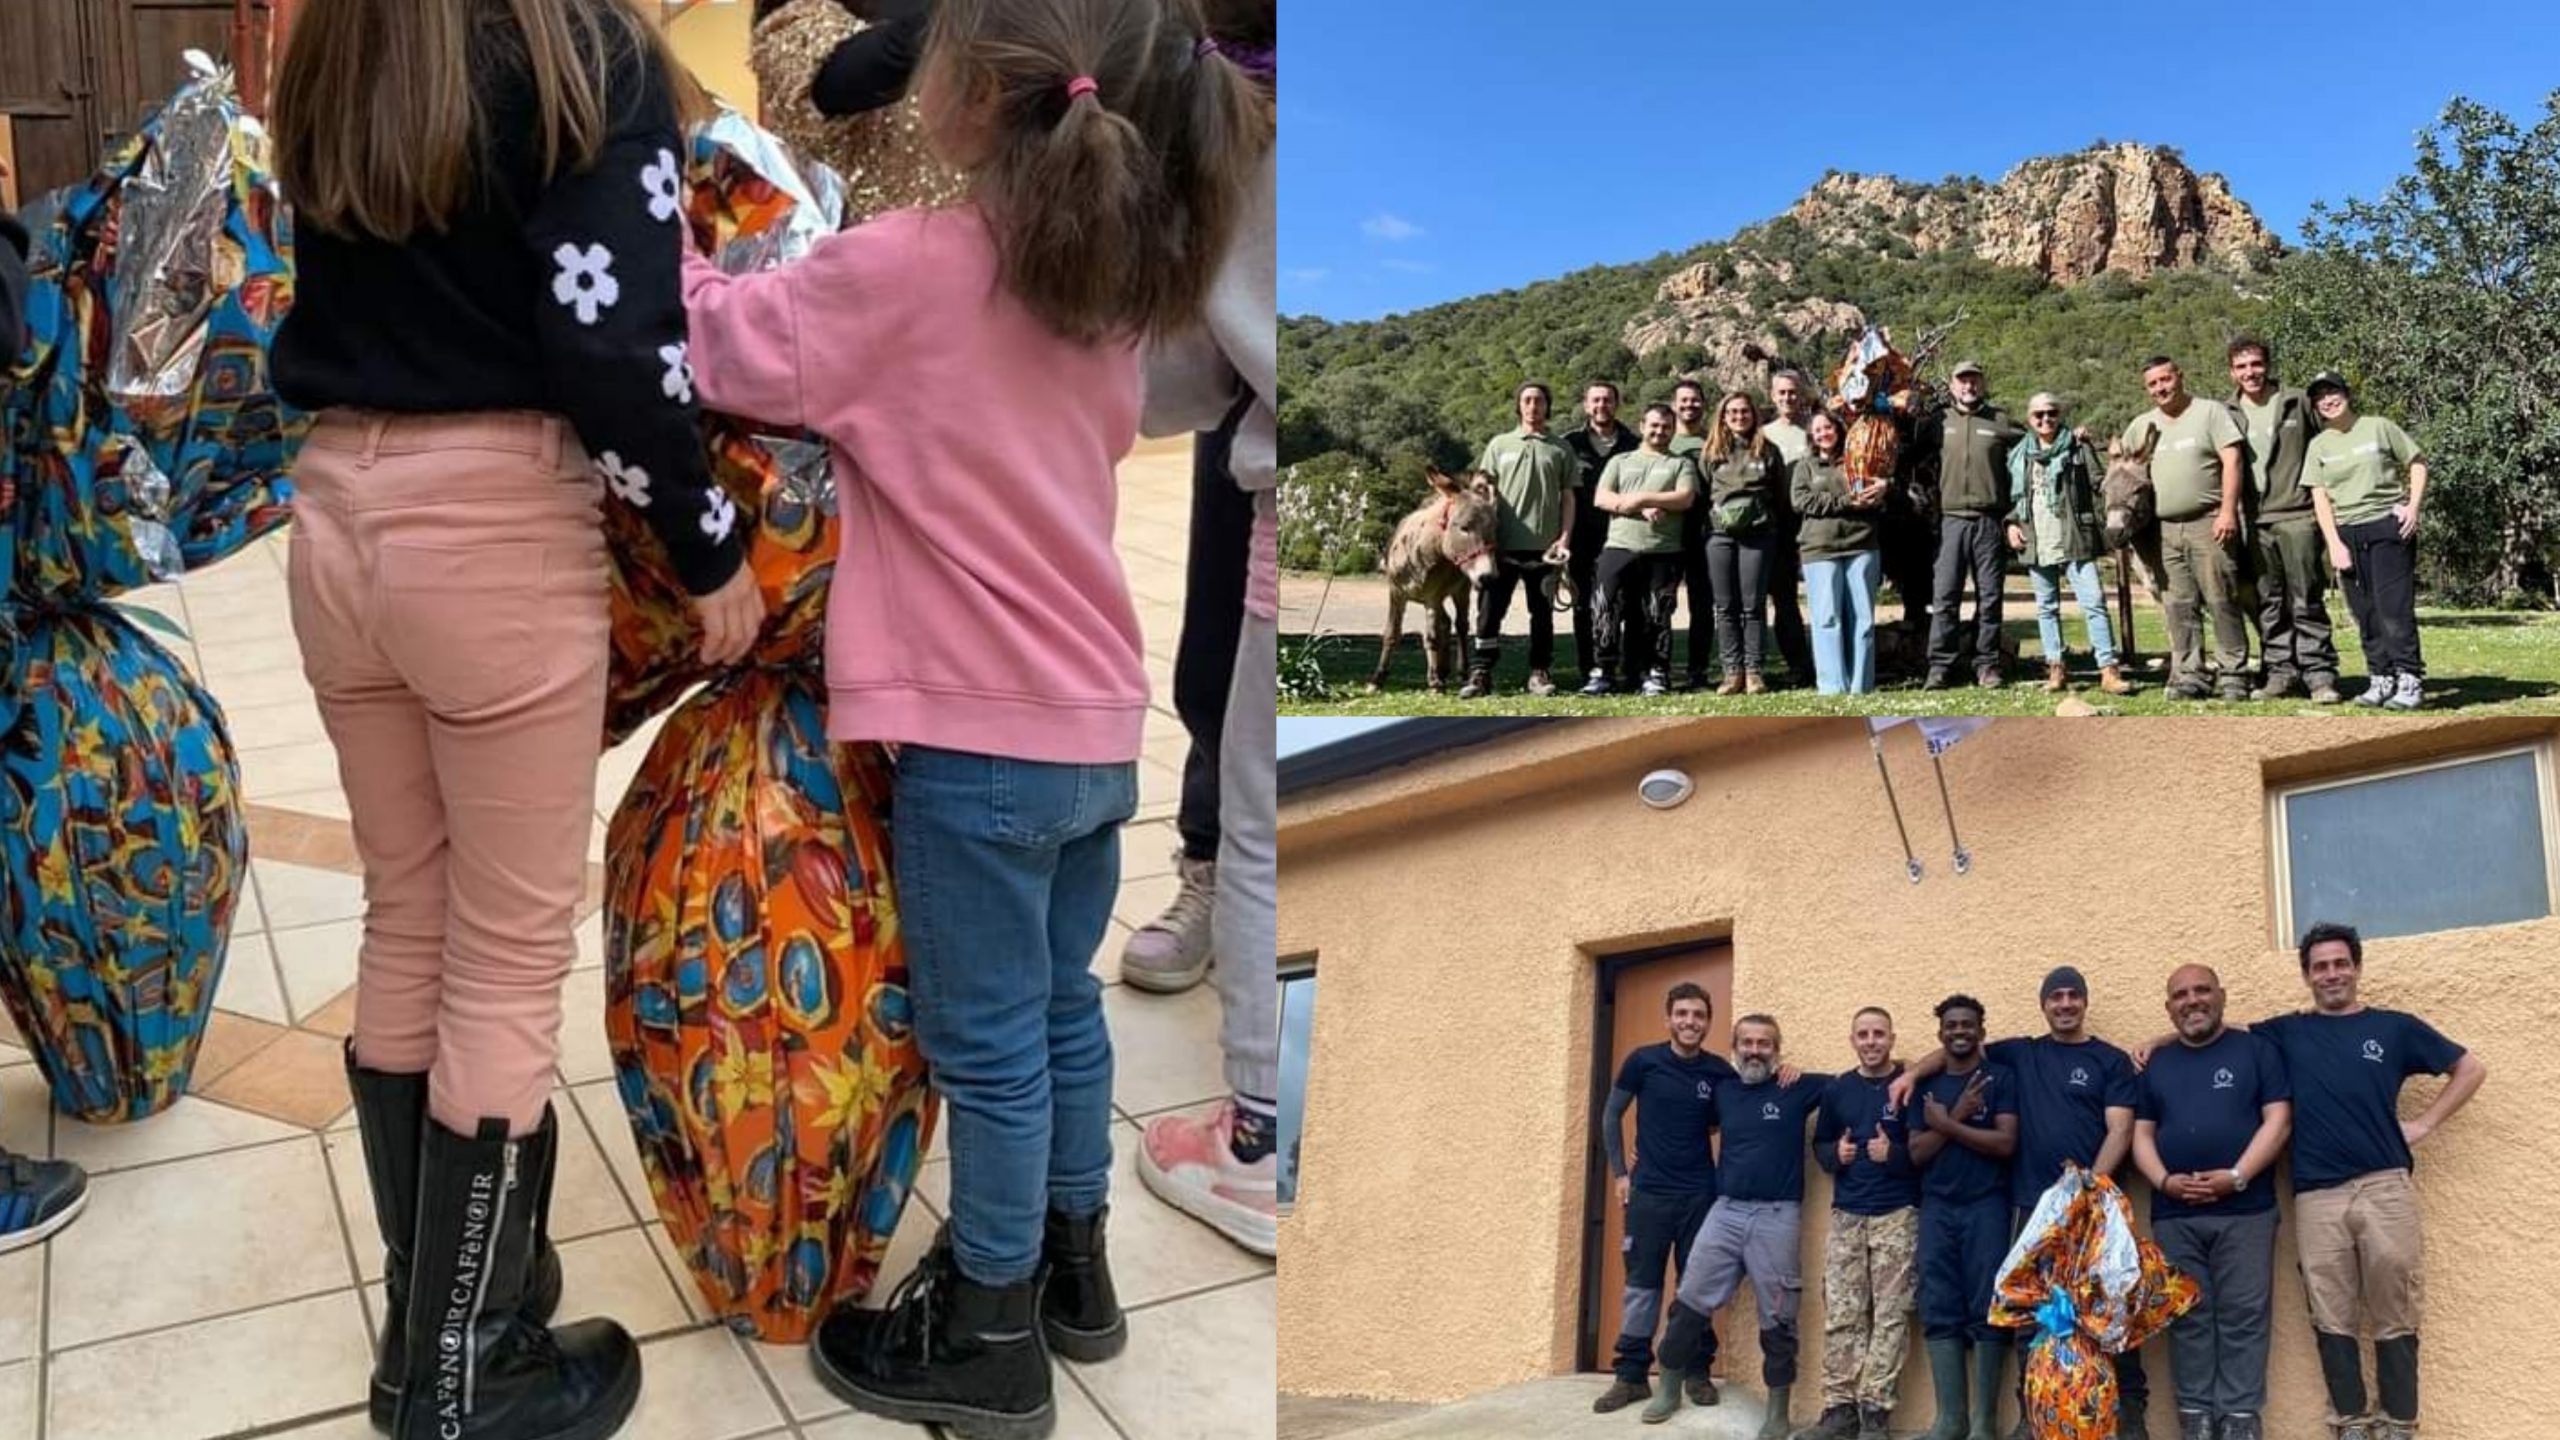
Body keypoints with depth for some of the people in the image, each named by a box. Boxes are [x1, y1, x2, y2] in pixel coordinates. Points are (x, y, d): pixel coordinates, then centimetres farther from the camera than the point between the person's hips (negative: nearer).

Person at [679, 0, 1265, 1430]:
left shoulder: (909, 267, -16)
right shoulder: (1108, 289, 5)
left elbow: (735, 349, -8)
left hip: (982, 738, -7)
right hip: (1097, 723, 7)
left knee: (988, 1044, 6)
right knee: (1062, 1005, 21)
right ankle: (1069, 1266, 39)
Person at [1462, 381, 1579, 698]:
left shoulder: (1559, 449, 9)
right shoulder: (1499, 445, 10)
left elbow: (1568, 497, 7)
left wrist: (1564, 538, -4)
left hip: (1544, 545, 0)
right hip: (1503, 543, 0)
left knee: (1542, 612, 6)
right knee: (1490, 609, -3)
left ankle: (1539, 673, 13)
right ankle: (1480, 674, 0)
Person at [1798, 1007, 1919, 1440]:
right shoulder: (1836, 1090, 11)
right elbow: (1819, 1144, 18)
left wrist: (1894, 1154, -18)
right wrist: (1835, 1154, -3)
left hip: (1898, 1215, -4)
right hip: (1845, 1215, 4)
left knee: (1890, 1316, -3)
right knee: (1840, 1315, 2)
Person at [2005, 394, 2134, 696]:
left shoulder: (2078, 448, 5)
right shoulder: (2018, 454, 13)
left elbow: (2097, 488, 3)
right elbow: (2009, 494, 20)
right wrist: (2011, 523, 4)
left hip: (2075, 540, -3)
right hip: (2037, 544, 3)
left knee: (2093, 603, -8)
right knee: (2046, 607, 7)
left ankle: (2109, 670, -9)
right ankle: (2055, 669, 13)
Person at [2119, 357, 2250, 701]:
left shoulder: (2211, 412, 2)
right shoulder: (2143, 426, 16)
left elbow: (2232, 460, -5)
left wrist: (2228, 510, -15)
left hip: (2209, 523, -5)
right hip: (2165, 528, 5)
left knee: (2221, 600, -6)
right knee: (2178, 607, 4)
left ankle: (2232, 674, -3)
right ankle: (2189, 674, 9)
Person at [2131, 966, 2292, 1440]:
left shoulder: (2255, 1049, 6)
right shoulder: (2157, 1063, 15)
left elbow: (2277, 1120, -2)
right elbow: (2142, 1134, 13)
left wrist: (2235, 1177, -13)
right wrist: (2164, 1181, -6)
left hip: (2245, 1209, -3)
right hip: (2173, 1214, 3)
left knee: (2242, 1316, -2)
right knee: (2187, 1317, 4)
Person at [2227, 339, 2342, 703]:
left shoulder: (2298, 403, 3)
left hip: (2297, 516, -3)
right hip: (2255, 522, 3)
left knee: (2307, 601, -2)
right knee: (2269, 604, 7)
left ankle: (2320, 674, 2)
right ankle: (2280, 671, 14)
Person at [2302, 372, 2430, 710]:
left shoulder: (2378, 428, 3)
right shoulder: (2318, 446, 10)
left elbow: (2417, 463, 8)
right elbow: (2319, 497, 5)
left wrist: (2413, 506, -6)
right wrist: (2334, 544, -3)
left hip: (2388, 524, -4)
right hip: (2347, 532, 4)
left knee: (2394, 606, -11)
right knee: (2365, 613, 5)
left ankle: (2409, 681, -8)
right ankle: (2380, 680, 13)